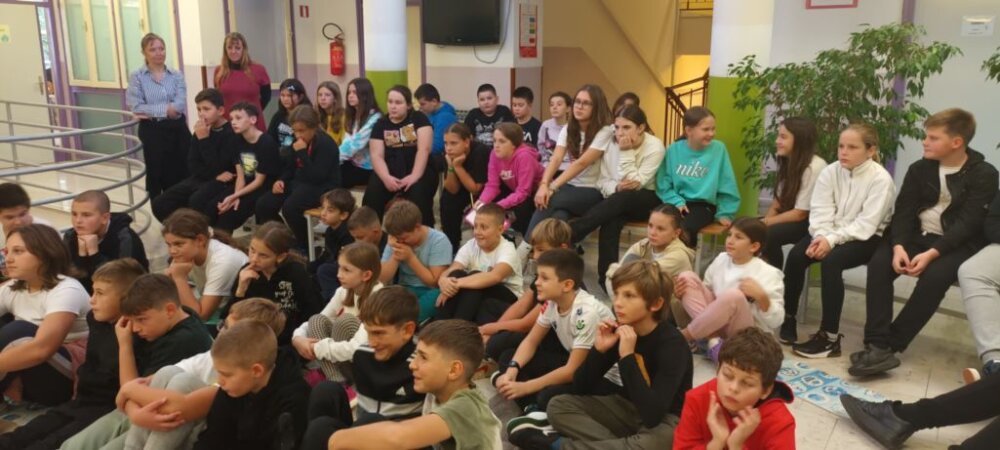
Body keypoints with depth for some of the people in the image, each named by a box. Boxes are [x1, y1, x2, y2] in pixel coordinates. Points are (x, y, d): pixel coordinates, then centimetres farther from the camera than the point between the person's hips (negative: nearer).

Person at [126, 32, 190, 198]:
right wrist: (165, 109, -13)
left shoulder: (176, 75, 6)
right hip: (153, 131, -2)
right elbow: (136, 106, -10)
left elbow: (180, 104, -8)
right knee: (158, 177, 6)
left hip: (178, 129, 2)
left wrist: (152, 111, -14)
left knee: (183, 176, 3)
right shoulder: (137, 77, 0)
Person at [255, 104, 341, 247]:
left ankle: (305, 246, -13)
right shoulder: (297, 141, 7)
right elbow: (290, 167, 19)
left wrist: (302, 153, -27)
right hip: (299, 182, 8)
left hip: (322, 188, -8)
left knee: (289, 207, -34)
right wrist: (281, 180, -2)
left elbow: (317, 177, -26)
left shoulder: (326, 144, -17)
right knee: (263, 205, -9)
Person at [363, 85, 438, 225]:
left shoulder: (419, 119, 4)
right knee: (372, 193, -26)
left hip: (419, 171, -2)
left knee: (418, 194, -34)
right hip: (391, 172, 3)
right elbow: (376, 156, 0)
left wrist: (414, 176, -23)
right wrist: (386, 177, -20)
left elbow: (424, 149, -9)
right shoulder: (380, 124, 11)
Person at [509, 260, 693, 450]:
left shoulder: (673, 344, -24)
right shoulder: (620, 331, -8)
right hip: (630, 408, 6)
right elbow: (580, 388, -4)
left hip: (665, 420, -5)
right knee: (559, 405, -9)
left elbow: (652, 415, -35)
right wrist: (599, 350, -21)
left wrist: (627, 356, -35)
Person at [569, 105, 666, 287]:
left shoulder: (654, 147, -15)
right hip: (619, 201, 3)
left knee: (621, 199, -37)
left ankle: (567, 236, -36)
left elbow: (635, 184, -19)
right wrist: (616, 187, -22)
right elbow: (602, 182, 0)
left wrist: (626, 152, -22)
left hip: (648, 200, -3)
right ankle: (606, 279, -32)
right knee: (611, 220, -34)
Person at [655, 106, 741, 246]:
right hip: (678, 204, 1)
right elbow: (663, 184, 3)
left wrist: (725, 213, 3)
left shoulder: (718, 149, -3)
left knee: (685, 227, -32)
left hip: (703, 205, -1)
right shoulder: (673, 150, 0)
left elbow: (726, 187, 3)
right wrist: (677, 202, -10)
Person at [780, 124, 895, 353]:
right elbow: (820, 211, -4)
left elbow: (866, 224, -20)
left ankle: (830, 337, -26)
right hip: (832, 234, 5)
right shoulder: (830, 172, 1)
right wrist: (821, 236, -23)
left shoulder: (881, 179, -14)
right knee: (796, 255, -21)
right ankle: (787, 318, -5)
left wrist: (832, 239, -29)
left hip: (866, 237, -5)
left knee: (831, 261, -32)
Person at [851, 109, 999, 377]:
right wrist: (898, 245, -20)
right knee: (878, 263, -26)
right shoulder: (919, 169, 7)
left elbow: (968, 223, -15)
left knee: (935, 276, -35)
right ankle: (877, 346, -32)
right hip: (918, 235, 4)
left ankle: (890, 345, -26)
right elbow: (903, 211, 0)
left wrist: (932, 253, -28)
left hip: (958, 244, -4)